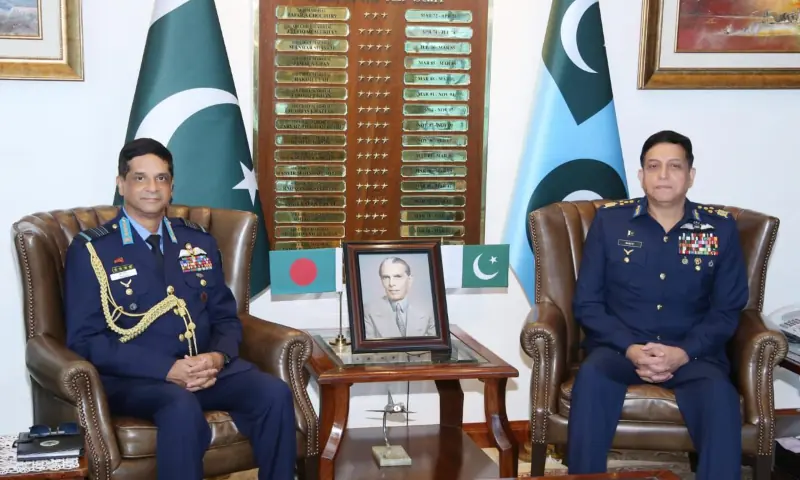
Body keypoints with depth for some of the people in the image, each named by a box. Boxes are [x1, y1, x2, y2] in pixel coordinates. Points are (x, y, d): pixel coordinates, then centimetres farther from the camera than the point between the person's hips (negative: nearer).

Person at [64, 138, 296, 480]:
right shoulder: (91, 249, -1)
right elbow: (84, 339, -8)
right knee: (181, 407, -37)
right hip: (133, 376, -4)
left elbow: (226, 317, 16)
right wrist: (167, 370, -18)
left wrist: (218, 357, -10)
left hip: (206, 367, 5)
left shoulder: (199, 241, 15)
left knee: (275, 393, -23)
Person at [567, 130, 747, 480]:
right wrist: (630, 348, -14)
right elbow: (587, 302, 2)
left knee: (719, 393, -33)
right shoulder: (609, 221, 4)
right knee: (591, 375, -34)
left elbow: (727, 310, 4)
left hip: (692, 353, 0)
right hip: (620, 347, 0)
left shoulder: (720, 229, 6)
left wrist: (684, 353, -14)